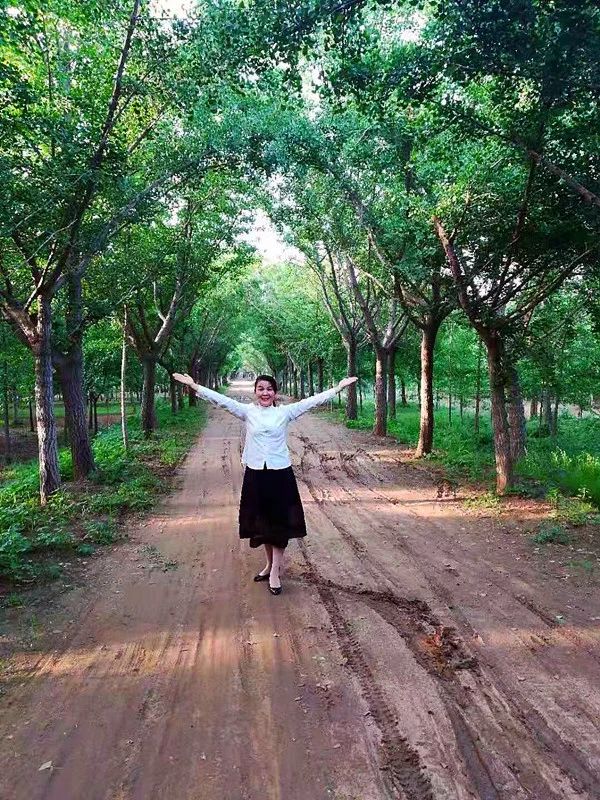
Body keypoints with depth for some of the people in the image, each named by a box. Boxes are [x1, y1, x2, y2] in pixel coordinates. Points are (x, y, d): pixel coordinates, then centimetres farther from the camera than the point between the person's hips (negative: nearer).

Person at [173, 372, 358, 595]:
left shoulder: (285, 412, 0)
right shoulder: (247, 411, 1)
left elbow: (312, 401, -2)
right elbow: (221, 400, -5)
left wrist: (339, 387, -6)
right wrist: (194, 386, -11)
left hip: (280, 473, -1)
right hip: (255, 474, 2)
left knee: (280, 522, 2)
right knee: (262, 522, 14)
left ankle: (275, 572, 12)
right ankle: (270, 564, 33)